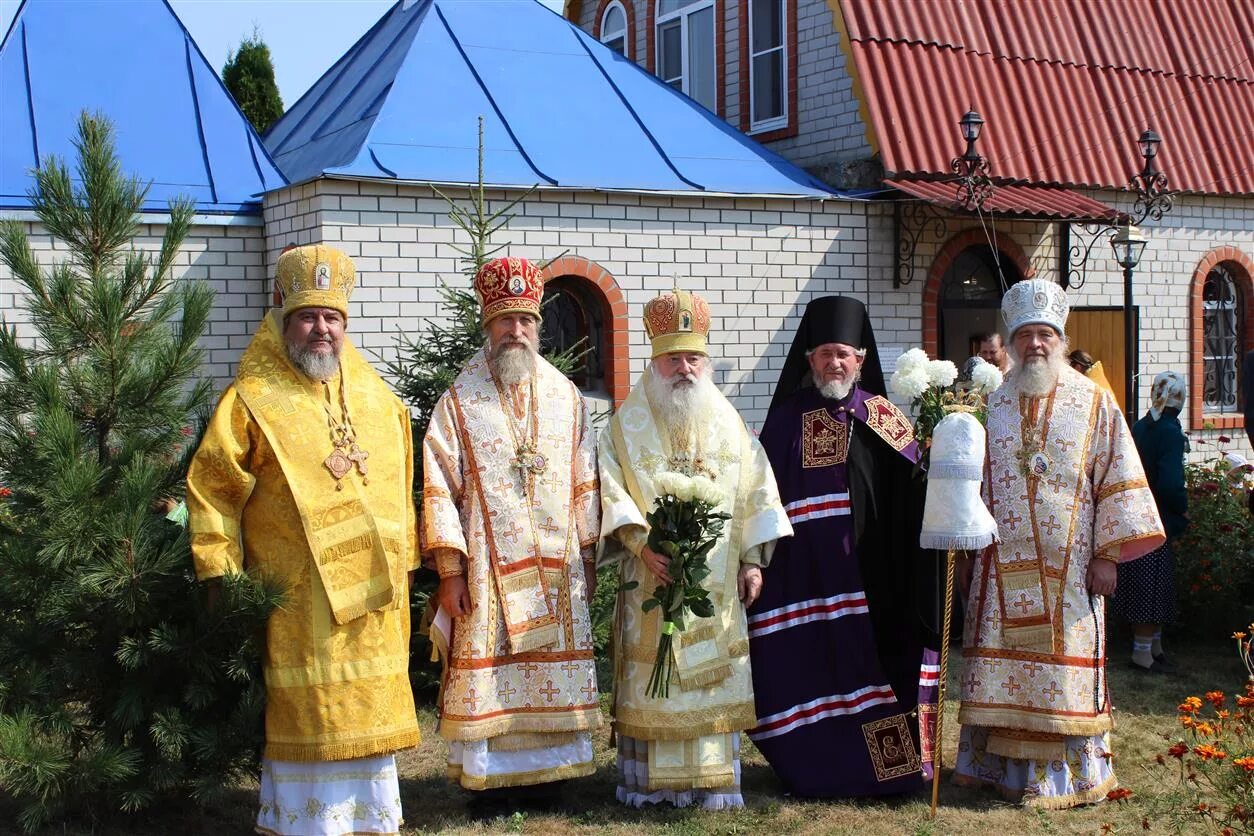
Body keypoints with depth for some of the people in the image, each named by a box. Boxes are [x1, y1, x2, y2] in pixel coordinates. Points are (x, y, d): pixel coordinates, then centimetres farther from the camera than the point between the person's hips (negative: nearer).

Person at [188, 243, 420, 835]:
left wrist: (402, 562, 15)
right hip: (297, 598, -5)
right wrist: (221, 578, -8)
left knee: (368, 717, 13)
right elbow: (211, 493, -6)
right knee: (307, 719, 1)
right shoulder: (253, 400, -5)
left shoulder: (379, 401, 10)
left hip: (374, 595, 5)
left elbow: (399, 491, 17)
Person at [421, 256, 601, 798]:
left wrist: (586, 558, 7)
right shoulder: (459, 402, -1)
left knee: (555, 671, 6)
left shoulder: (566, 398, 8)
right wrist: (449, 569, -10)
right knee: (488, 673, 0)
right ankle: (490, 778, 10)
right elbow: (440, 489, -5)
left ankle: (548, 772, 18)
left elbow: (585, 484, 11)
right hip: (488, 567, -3)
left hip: (556, 567, 3)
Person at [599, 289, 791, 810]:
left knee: (713, 676, 4)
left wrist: (752, 559, 2)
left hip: (716, 577, 2)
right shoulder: (629, 423, 1)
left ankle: (714, 780, 12)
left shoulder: (727, 421, 8)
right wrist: (642, 545, -19)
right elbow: (613, 491, -6)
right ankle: (649, 781, 11)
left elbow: (754, 493, 8)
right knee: (651, 673, 1)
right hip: (652, 573, -2)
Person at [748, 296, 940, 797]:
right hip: (807, 573, -1)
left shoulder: (885, 420, 7)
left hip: (874, 576, 1)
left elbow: (913, 497, 3)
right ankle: (820, 767, 13)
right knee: (814, 662, 1)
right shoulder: (787, 421, 4)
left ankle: (886, 764, 17)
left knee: (874, 657, 4)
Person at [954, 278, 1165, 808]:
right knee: (1002, 665, 4)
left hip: (1067, 567, -2)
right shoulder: (991, 403, 8)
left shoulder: (1094, 402, 2)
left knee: (1066, 664, 1)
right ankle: (1000, 765, 16)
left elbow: (1118, 478, -1)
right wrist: (963, 551, 7)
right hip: (1000, 566, 2)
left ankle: (1067, 773, 12)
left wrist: (1109, 554, -7)